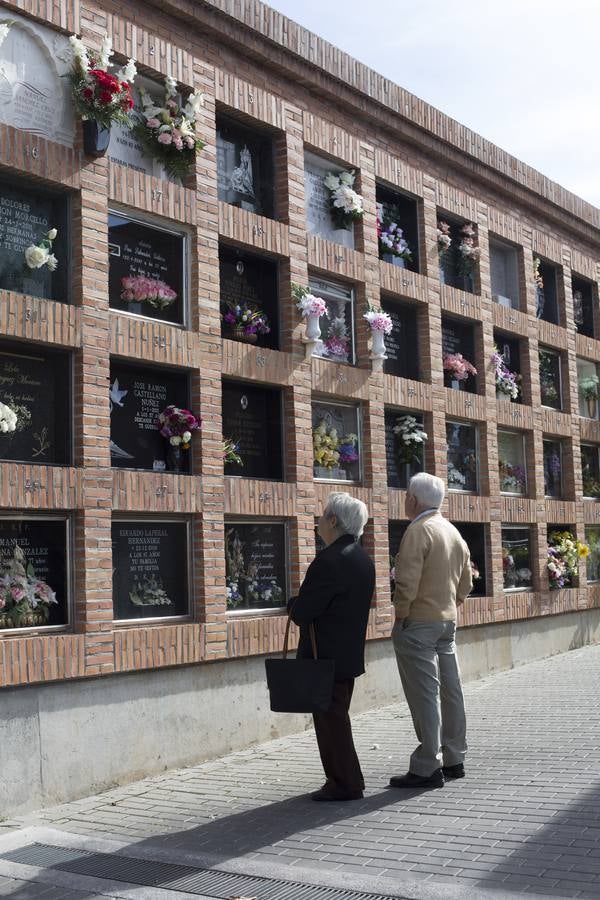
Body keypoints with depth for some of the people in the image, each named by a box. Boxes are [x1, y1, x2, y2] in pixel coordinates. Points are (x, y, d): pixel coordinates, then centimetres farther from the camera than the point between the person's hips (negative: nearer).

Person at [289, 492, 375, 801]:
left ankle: (345, 784, 8)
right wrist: (303, 606, 12)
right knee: (337, 718, 19)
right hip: (350, 653, 9)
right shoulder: (363, 559, 9)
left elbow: (301, 613, -21)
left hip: (326, 656, -9)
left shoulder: (329, 560, -21)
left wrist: (295, 603, 1)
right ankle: (345, 780, 26)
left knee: (330, 720, 1)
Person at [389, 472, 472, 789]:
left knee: (424, 694, -5)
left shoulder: (418, 530, -14)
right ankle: (454, 760, 22)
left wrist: (400, 616, -9)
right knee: (450, 690, 13)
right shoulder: (453, 532, 12)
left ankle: (427, 768, -2)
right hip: (448, 620, 9)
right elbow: (465, 584, 17)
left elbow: (407, 583, -21)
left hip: (418, 623, -8)